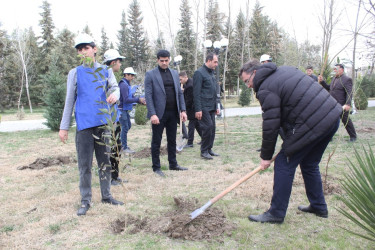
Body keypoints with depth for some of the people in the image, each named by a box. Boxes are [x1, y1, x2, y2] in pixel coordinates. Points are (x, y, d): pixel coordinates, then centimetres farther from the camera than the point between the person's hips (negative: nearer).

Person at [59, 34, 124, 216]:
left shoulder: (106, 71, 9)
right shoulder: (75, 73, 6)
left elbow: (115, 87, -4)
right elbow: (69, 101, 5)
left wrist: (114, 94, -29)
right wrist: (64, 127, 3)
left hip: (103, 122, 2)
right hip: (84, 124, -1)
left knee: (105, 162, 9)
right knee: (84, 165, 2)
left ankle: (106, 196, 23)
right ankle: (85, 201, 14)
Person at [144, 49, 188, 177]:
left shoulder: (174, 73, 13)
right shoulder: (150, 74, -3)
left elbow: (180, 93, 14)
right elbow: (148, 95, -9)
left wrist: (183, 110, 5)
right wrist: (152, 114, -17)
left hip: (173, 113, 5)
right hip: (159, 113, -5)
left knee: (172, 140, 13)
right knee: (156, 141, 4)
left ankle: (173, 164, 25)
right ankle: (156, 167, 14)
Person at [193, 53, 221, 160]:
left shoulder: (212, 73, 18)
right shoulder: (199, 73, -9)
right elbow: (196, 93, -14)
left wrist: (216, 106, 20)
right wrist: (198, 109, -18)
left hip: (211, 107, 8)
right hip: (204, 107, -8)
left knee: (212, 128, 8)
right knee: (208, 127, -10)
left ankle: (209, 149, 19)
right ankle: (204, 151, 2)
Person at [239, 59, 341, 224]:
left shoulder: (266, 90, -10)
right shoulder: (286, 70, 17)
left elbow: (270, 126, -12)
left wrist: (266, 156, -1)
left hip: (312, 125, -10)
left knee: (284, 164, 0)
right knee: (309, 164, 22)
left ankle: (276, 213, 6)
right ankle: (319, 207, 34)